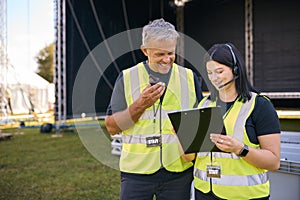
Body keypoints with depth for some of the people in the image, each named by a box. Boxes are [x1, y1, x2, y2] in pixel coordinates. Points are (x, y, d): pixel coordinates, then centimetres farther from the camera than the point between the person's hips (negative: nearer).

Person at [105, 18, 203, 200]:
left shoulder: (189, 77, 7)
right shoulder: (127, 77, 1)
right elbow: (112, 127, -2)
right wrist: (141, 104, -14)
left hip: (179, 171, 2)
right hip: (137, 171, -1)